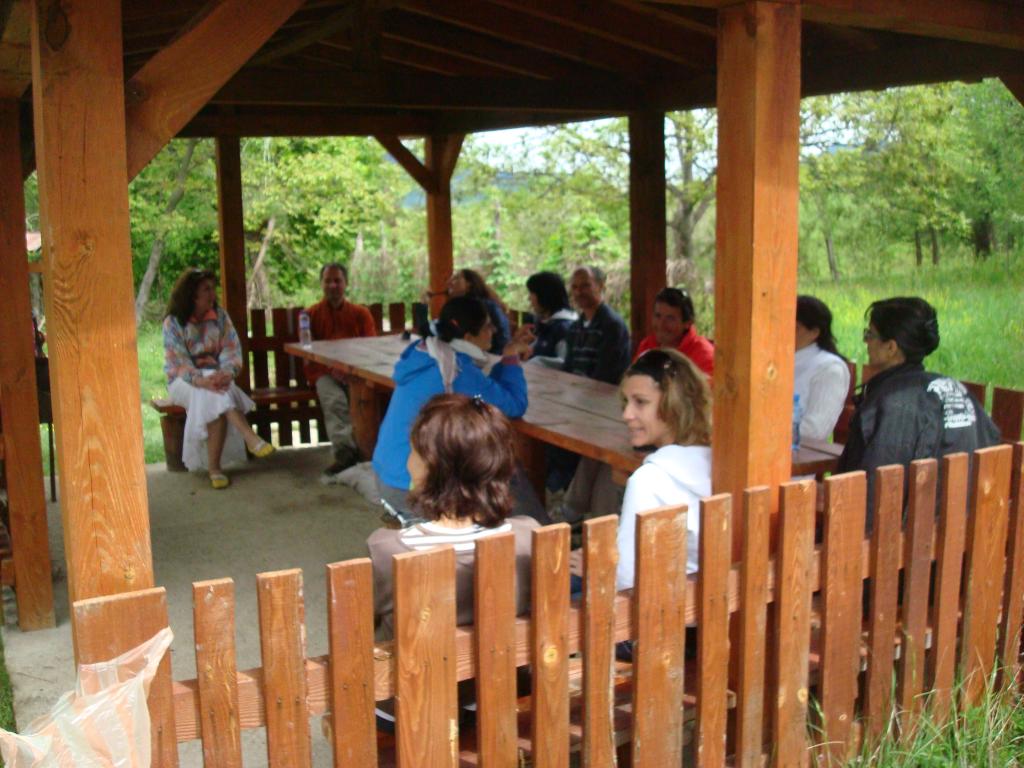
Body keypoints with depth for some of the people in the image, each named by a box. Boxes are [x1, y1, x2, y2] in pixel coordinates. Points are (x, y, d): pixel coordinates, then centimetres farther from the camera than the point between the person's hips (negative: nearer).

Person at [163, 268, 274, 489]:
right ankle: (250, 438, -42)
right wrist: (202, 380, -35)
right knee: (216, 395, -36)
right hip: (183, 382, -2)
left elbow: (232, 349, -4)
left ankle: (214, 467, -34)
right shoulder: (173, 323, -6)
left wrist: (227, 373, -28)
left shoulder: (220, 316, 4)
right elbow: (177, 362, -15)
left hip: (216, 376, 3)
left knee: (216, 401, -33)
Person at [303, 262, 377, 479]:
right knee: (334, 400, -34)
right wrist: (331, 369, -15)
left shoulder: (360, 313, 15)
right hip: (325, 373, 0)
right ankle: (345, 452, -39)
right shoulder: (311, 314, 12)